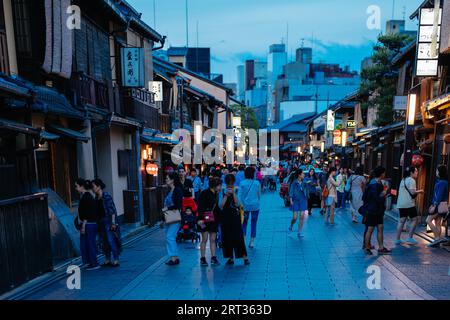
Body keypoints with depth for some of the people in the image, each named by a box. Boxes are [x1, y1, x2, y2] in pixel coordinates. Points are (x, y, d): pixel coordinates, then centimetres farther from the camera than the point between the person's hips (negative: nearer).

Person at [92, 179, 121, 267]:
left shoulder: (106, 196, -12)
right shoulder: (96, 197, 10)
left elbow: (113, 210, -14)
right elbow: (97, 210, 14)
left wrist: (113, 222, -17)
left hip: (108, 221, -7)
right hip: (101, 222, 8)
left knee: (111, 241, -6)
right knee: (105, 241, 12)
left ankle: (116, 260, 3)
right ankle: (107, 260, 22)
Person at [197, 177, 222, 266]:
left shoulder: (216, 195, 11)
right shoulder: (204, 193, -9)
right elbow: (200, 207, -14)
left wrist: (218, 218, 13)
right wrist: (200, 218, -21)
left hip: (213, 220, 6)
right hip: (205, 219, -6)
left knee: (213, 239, 6)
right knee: (204, 239, -1)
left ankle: (213, 258, 12)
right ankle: (202, 259, 8)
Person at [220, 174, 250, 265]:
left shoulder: (237, 191, 1)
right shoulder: (222, 192, 3)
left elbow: (237, 203, -12)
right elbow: (220, 205, -7)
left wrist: (233, 193, -16)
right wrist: (226, 195, -12)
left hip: (235, 217, -2)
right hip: (225, 217, 2)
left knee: (238, 237, -4)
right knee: (227, 237, 5)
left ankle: (245, 257, 6)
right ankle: (230, 258, 17)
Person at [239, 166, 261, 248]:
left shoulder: (242, 183, -7)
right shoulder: (257, 183, -4)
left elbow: (240, 195, -5)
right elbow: (259, 195, 6)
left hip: (245, 206, 0)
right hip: (255, 206, 0)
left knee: (244, 223, 12)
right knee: (254, 224, 9)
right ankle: (252, 242, 13)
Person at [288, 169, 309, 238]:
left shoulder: (304, 183, 4)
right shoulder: (294, 183, -6)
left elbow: (307, 192, 12)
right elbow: (291, 192, -4)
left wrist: (306, 201, 12)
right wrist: (291, 200, -10)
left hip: (303, 201, 3)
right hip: (295, 201, -3)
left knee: (302, 217, -2)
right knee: (295, 217, -5)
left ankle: (299, 233, 7)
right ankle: (291, 226, 27)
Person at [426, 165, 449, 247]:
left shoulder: (442, 182, -15)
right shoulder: (440, 181, 14)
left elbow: (440, 195, -20)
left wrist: (434, 206, -21)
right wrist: (433, 204, 19)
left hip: (440, 205, -10)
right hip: (440, 205, 10)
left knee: (429, 220, -5)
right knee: (438, 223, 10)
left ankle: (437, 238, -4)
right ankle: (437, 240, 13)